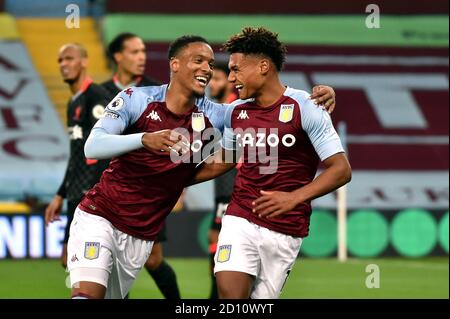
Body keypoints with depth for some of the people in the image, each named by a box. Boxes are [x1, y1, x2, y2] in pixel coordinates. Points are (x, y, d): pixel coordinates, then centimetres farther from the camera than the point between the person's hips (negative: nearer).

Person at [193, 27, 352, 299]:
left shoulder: (305, 108, -10)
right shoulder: (237, 112, 6)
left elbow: (341, 170, -15)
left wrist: (294, 198, -28)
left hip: (285, 232, -3)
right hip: (241, 220, 3)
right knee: (230, 294, -15)